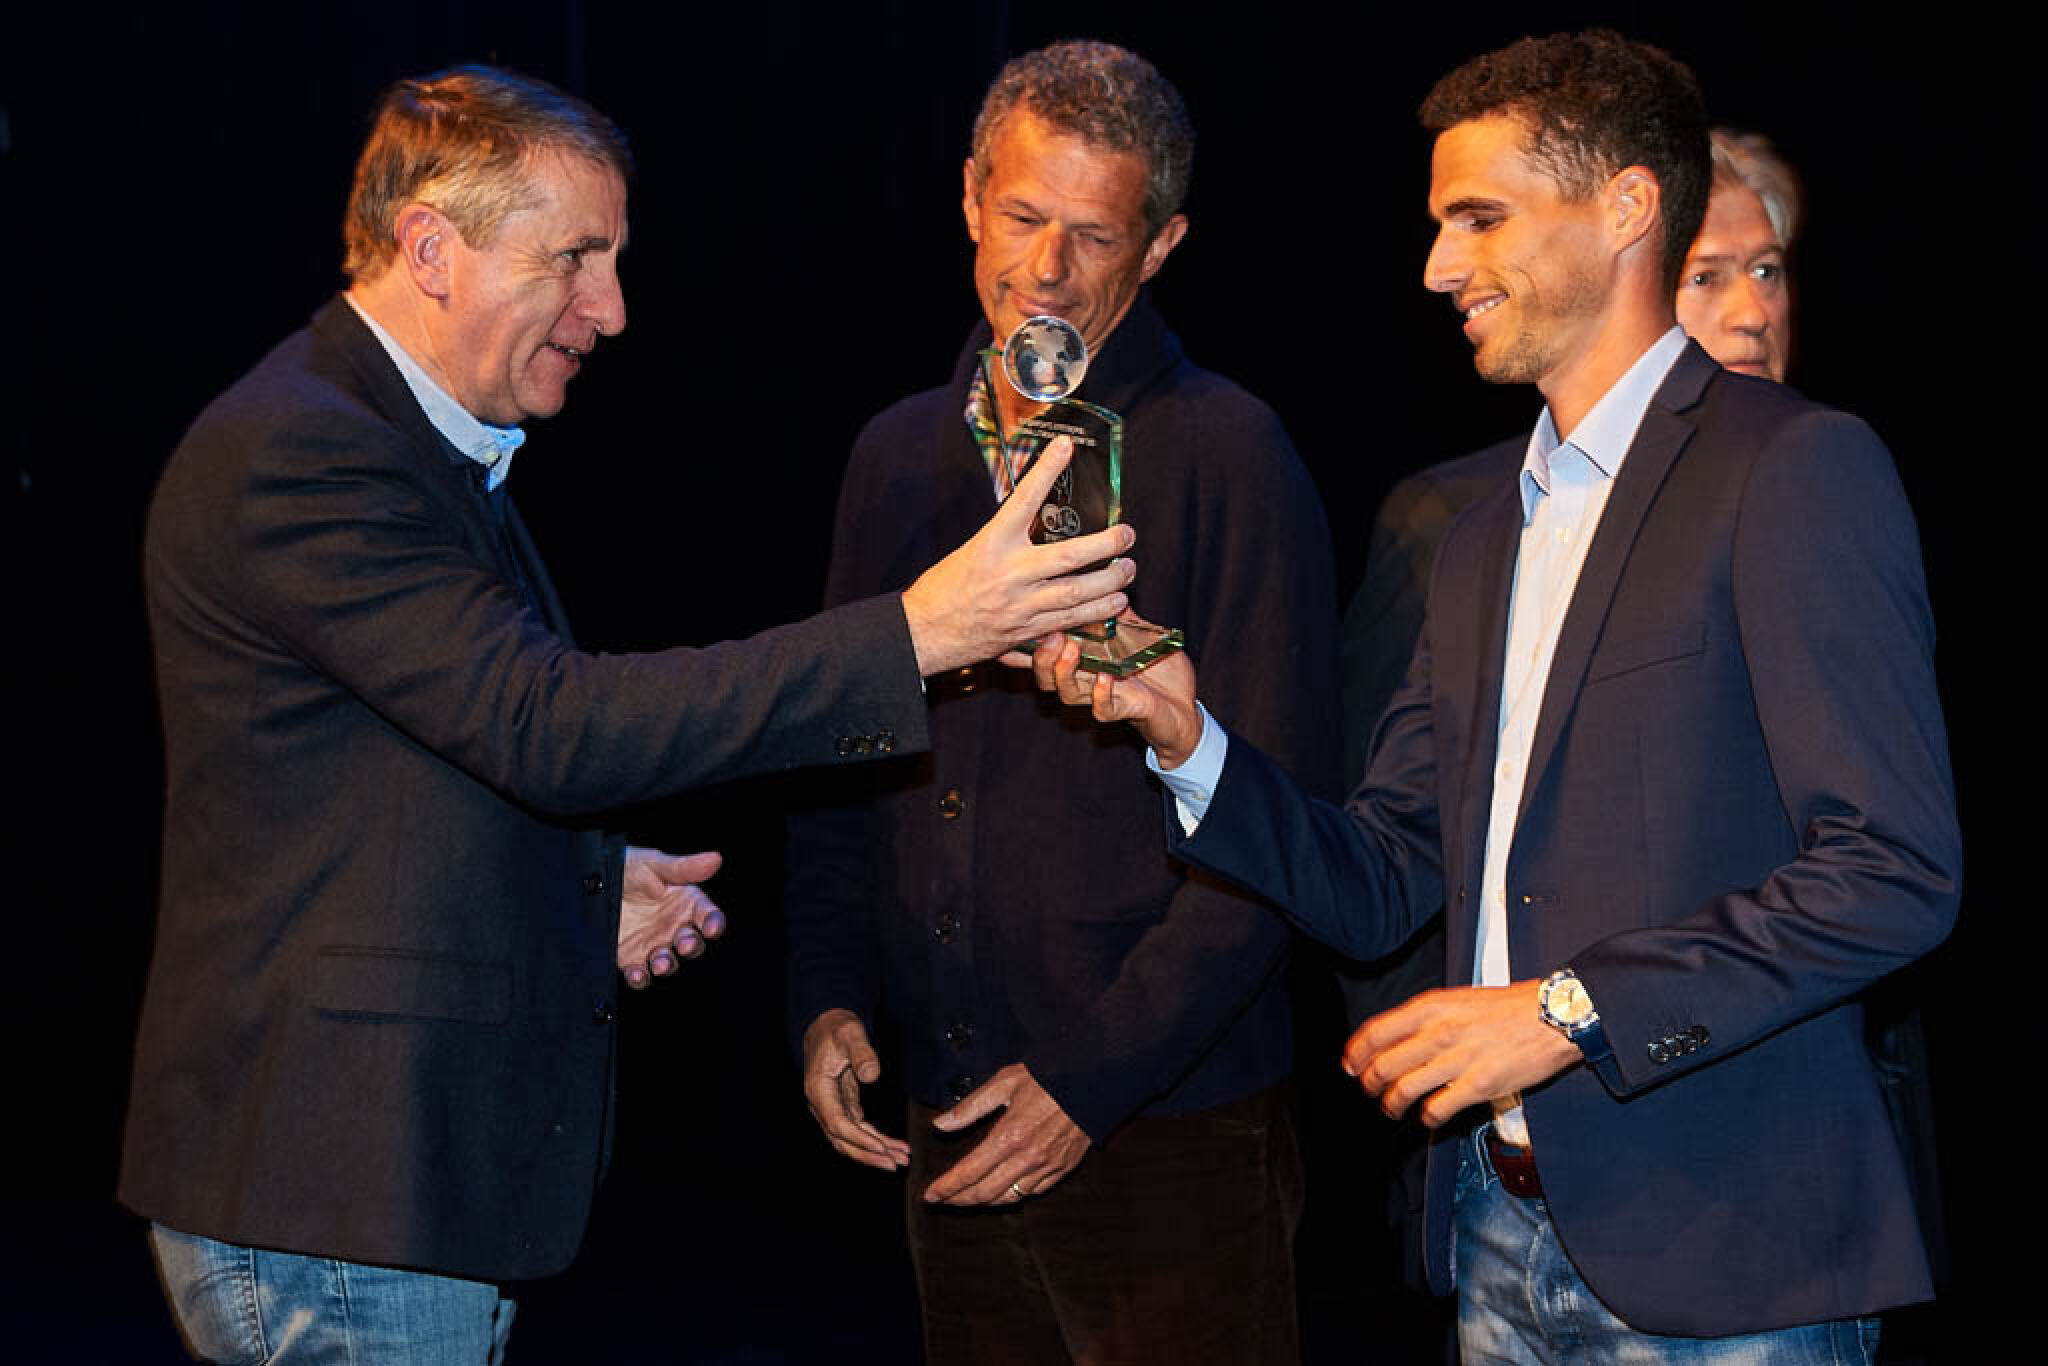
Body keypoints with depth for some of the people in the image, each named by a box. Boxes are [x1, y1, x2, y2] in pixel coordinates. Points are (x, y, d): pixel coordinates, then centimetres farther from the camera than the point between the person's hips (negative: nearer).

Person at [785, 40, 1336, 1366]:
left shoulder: (1226, 455, -8)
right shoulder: (899, 457, 10)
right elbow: (839, 769, 17)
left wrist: (1092, 1075, -15)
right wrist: (830, 998, 3)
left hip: (1167, 1140, -5)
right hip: (946, 1131, 5)